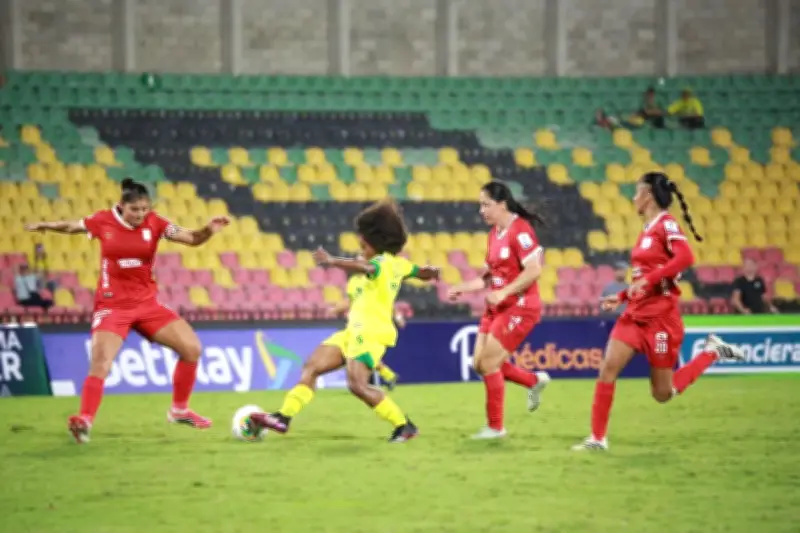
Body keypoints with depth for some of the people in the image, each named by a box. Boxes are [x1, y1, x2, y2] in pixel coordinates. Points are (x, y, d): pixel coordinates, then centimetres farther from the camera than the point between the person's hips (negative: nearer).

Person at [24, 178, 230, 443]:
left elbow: (192, 239, -10)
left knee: (192, 347, -1)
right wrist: (45, 226, 6)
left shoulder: (154, 223, -5)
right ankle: (84, 421, -22)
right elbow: (72, 226, 13)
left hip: (146, 304, 3)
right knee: (101, 362, -23)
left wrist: (209, 230, -28)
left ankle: (179, 410, 16)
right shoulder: (103, 221, -7)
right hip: (112, 305, -3)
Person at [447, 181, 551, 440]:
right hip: (497, 308, 9)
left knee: (489, 363, -9)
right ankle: (535, 381, 27)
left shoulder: (519, 230, -16)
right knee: (481, 364, 7)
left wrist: (503, 293, -25)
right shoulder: (495, 233, 11)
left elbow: (534, 270, -23)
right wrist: (462, 288, 7)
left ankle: (495, 427, 4)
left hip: (520, 307, -9)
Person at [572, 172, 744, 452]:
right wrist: (622, 297, 13)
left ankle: (712, 352, 17)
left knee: (662, 393, 1)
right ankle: (598, 438, -4)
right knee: (608, 368, -8)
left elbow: (685, 258, -29)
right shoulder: (647, 230, 13)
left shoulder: (666, 225, -12)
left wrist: (647, 280, -31)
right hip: (635, 314, 8)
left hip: (660, 317, -8)